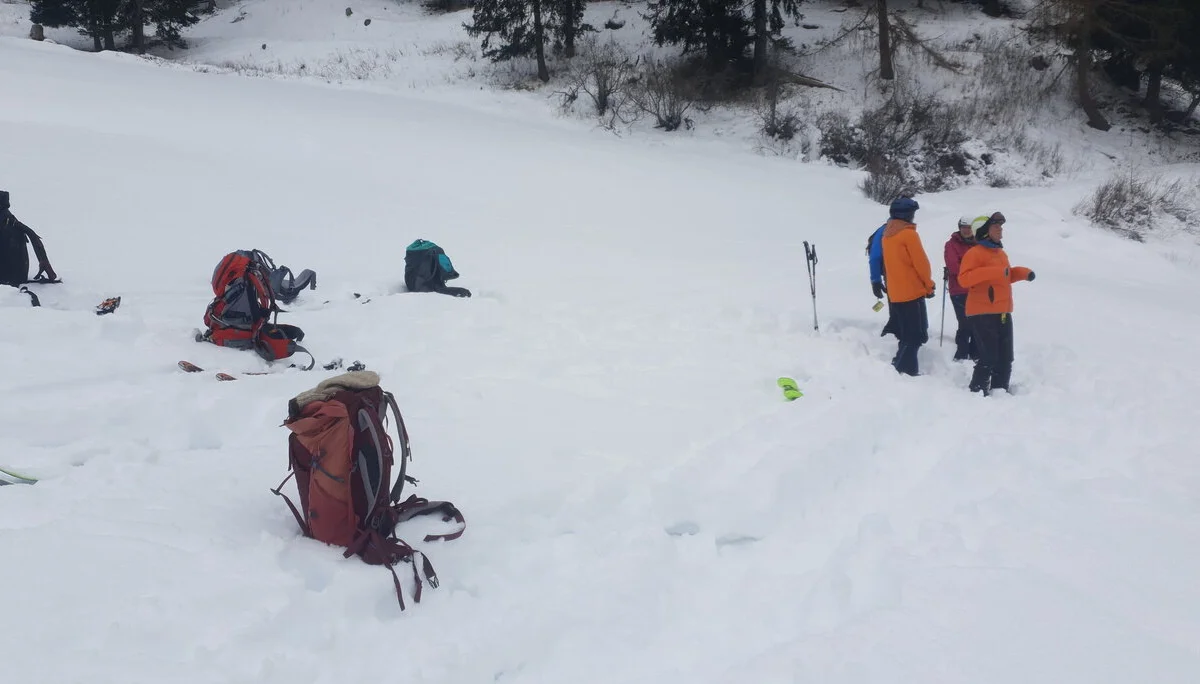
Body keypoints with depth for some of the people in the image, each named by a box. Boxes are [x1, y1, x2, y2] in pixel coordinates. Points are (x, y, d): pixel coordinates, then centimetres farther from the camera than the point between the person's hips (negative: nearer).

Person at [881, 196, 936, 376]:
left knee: (906, 334, 17)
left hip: (895, 293, 8)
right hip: (912, 292, -8)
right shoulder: (909, 234, -15)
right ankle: (902, 369, -8)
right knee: (915, 336, -3)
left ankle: (906, 369, 19)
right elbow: (921, 263, -13)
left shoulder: (887, 234, 10)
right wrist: (929, 285, 1)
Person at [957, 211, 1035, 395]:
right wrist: (991, 271, -32)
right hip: (982, 314, -9)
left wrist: (1023, 273, 12)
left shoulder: (1001, 253, 15)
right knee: (988, 359, -9)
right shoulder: (974, 253, -13)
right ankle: (978, 392, 2)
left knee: (1005, 359, 15)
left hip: (1003, 313, 9)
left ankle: (1000, 391, 26)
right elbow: (964, 279, -25)